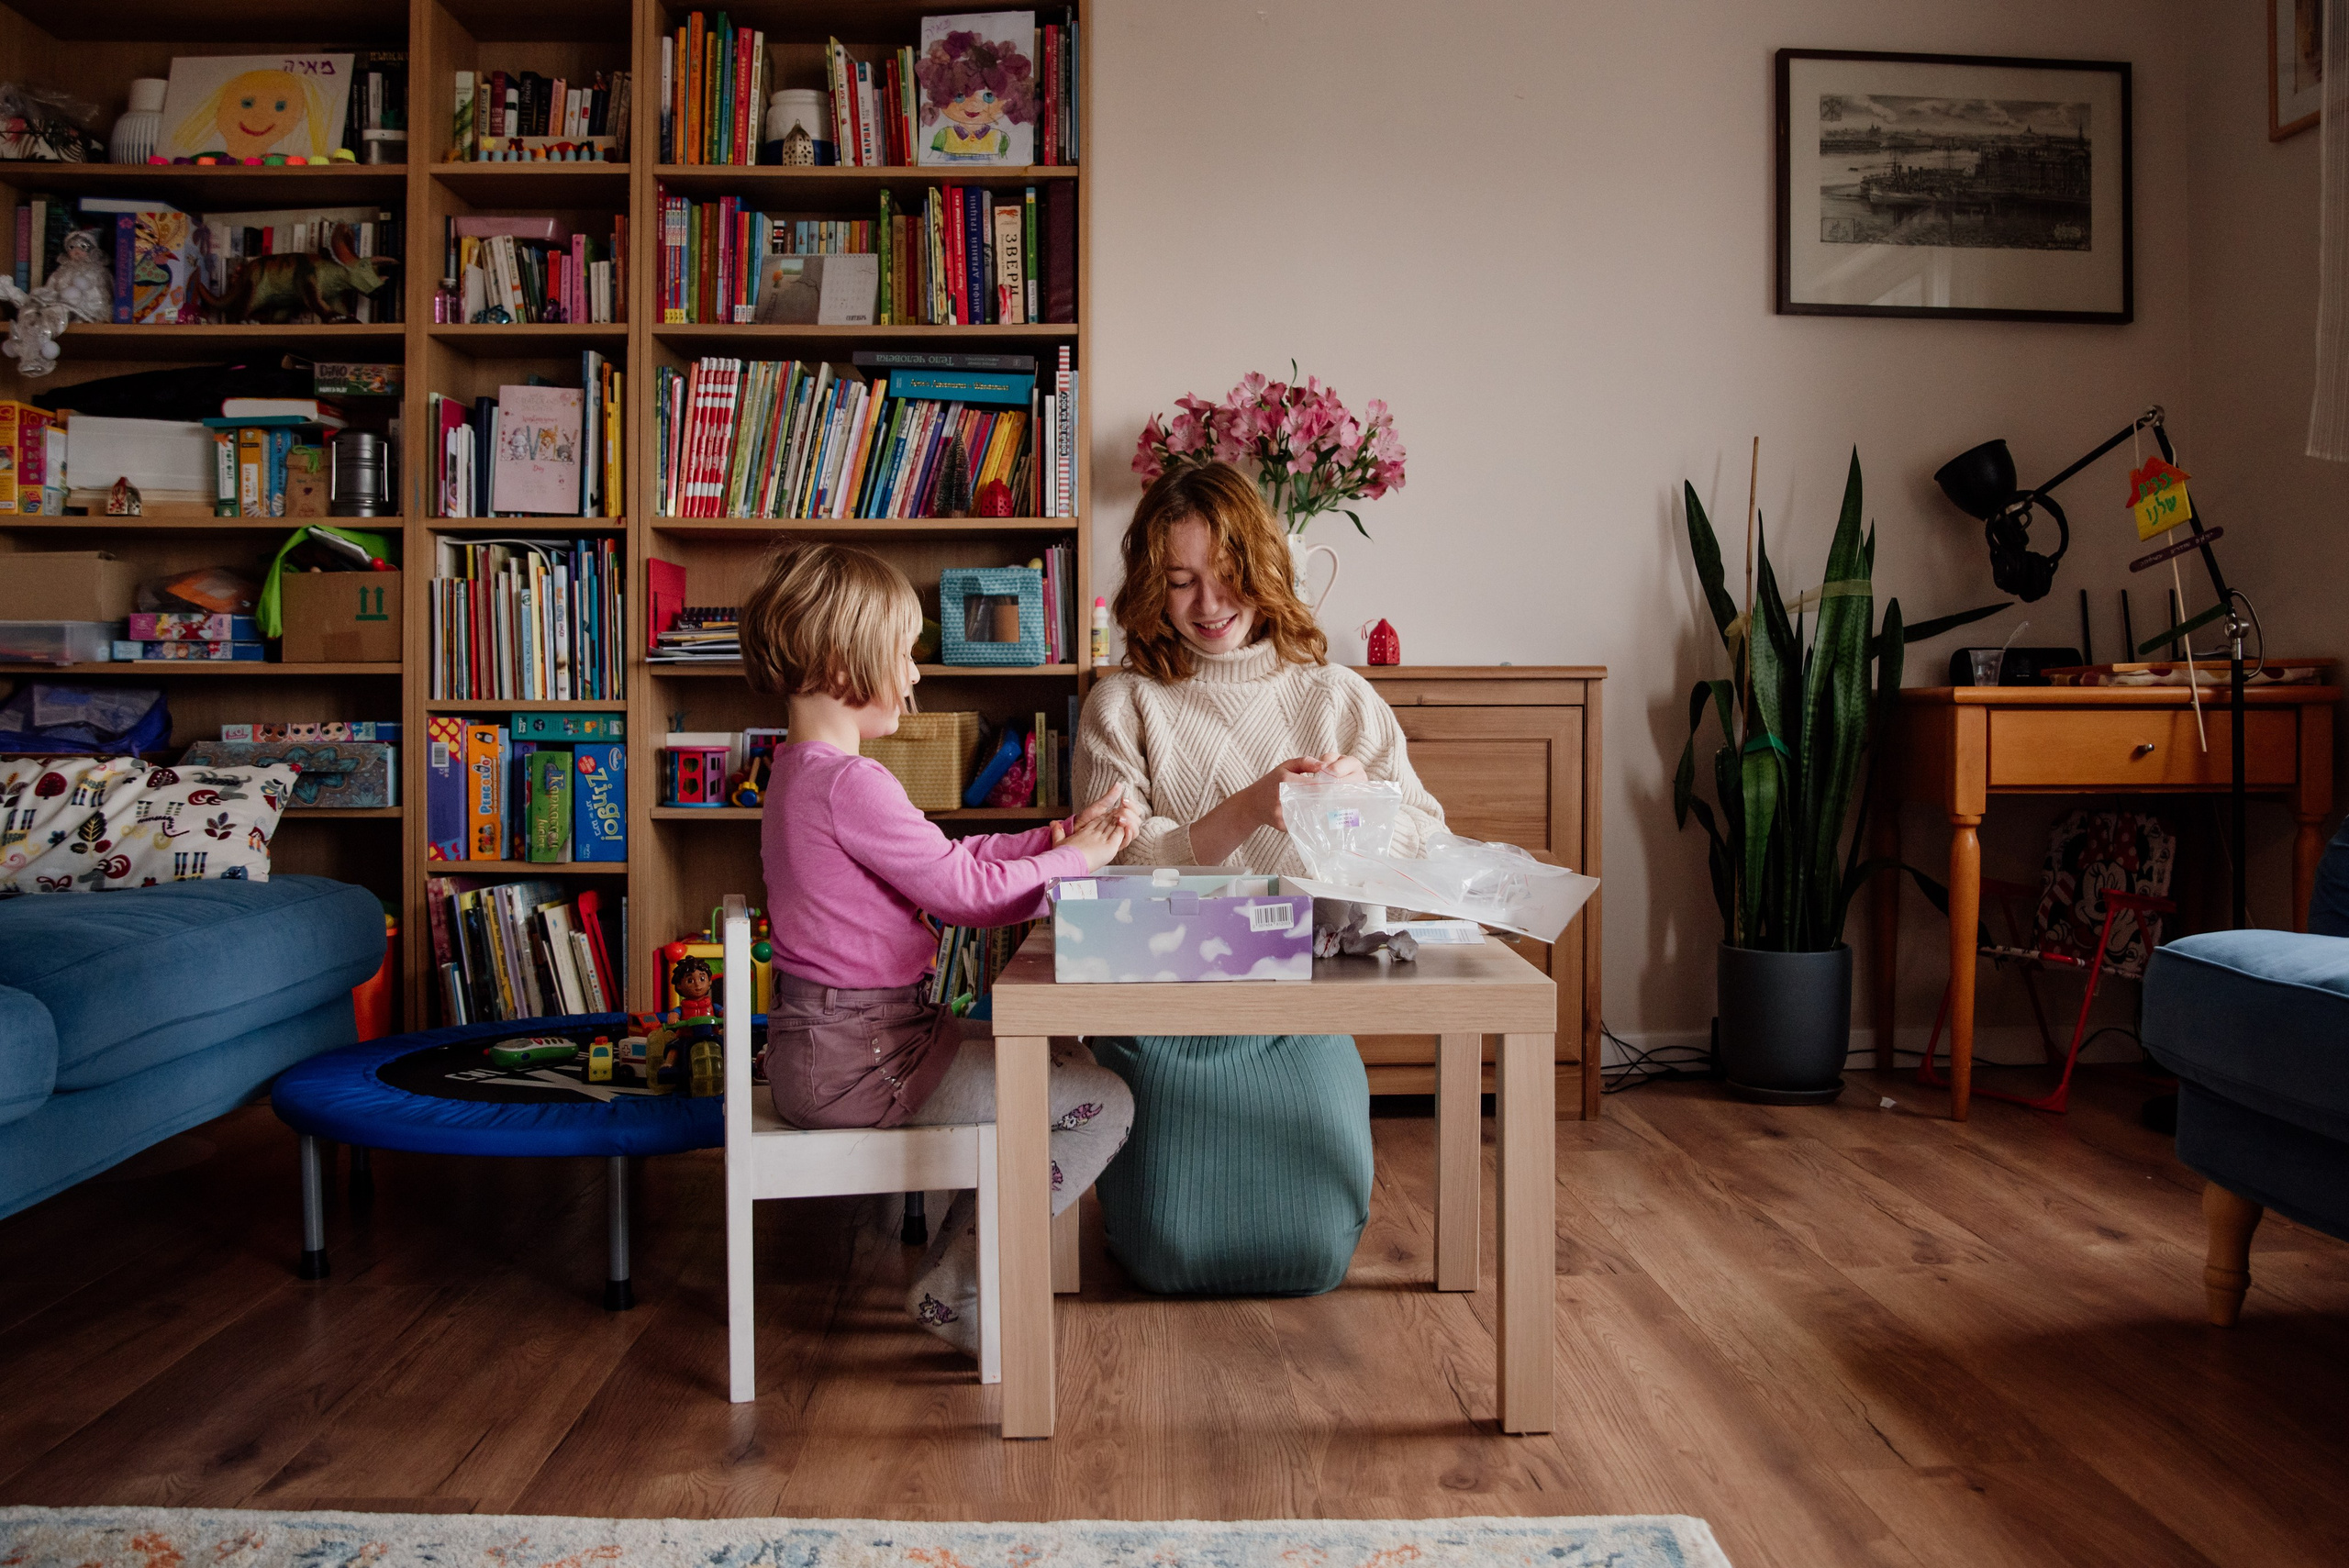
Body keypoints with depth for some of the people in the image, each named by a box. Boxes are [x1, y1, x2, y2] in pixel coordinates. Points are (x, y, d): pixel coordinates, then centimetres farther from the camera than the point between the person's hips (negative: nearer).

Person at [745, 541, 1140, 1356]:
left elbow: (949, 857, 12)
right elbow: (964, 890, -18)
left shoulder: (801, 772, 14)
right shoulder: (851, 784, -21)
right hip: (857, 1058, -11)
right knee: (1101, 1102, -8)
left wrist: (1060, 834, 5)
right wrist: (1074, 858, -4)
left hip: (823, 1045, 11)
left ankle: (957, 1267, 25)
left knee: (1063, 1067, 21)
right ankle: (957, 1291, 2)